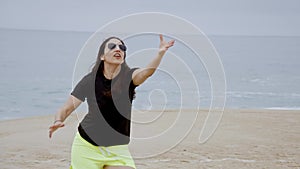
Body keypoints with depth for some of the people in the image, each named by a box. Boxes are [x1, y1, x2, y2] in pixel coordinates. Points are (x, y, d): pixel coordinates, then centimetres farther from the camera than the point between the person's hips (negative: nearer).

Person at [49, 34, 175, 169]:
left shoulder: (128, 78, -6)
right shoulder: (90, 81, -6)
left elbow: (147, 71, -29)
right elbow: (66, 109, -5)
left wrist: (160, 53, -48)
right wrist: (58, 121, -28)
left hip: (117, 150, 0)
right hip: (87, 147, 0)